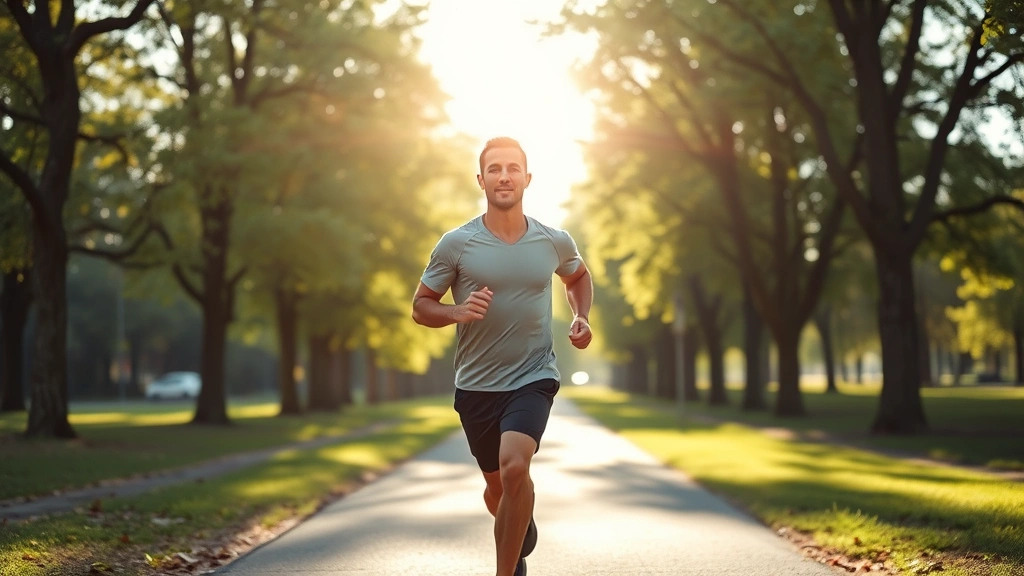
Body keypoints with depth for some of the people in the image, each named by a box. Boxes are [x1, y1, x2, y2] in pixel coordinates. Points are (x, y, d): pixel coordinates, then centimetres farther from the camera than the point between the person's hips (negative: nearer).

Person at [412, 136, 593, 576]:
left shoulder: (555, 243, -1)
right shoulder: (456, 244, -7)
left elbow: (578, 277, 21)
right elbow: (421, 307, -1)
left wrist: (582, 317, 3)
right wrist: (457, 313, -22)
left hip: (533, 379, -1)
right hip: (475, 385, 1)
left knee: (514, 466, -27)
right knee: (497, 487, 15)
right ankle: (522, 529, 51)